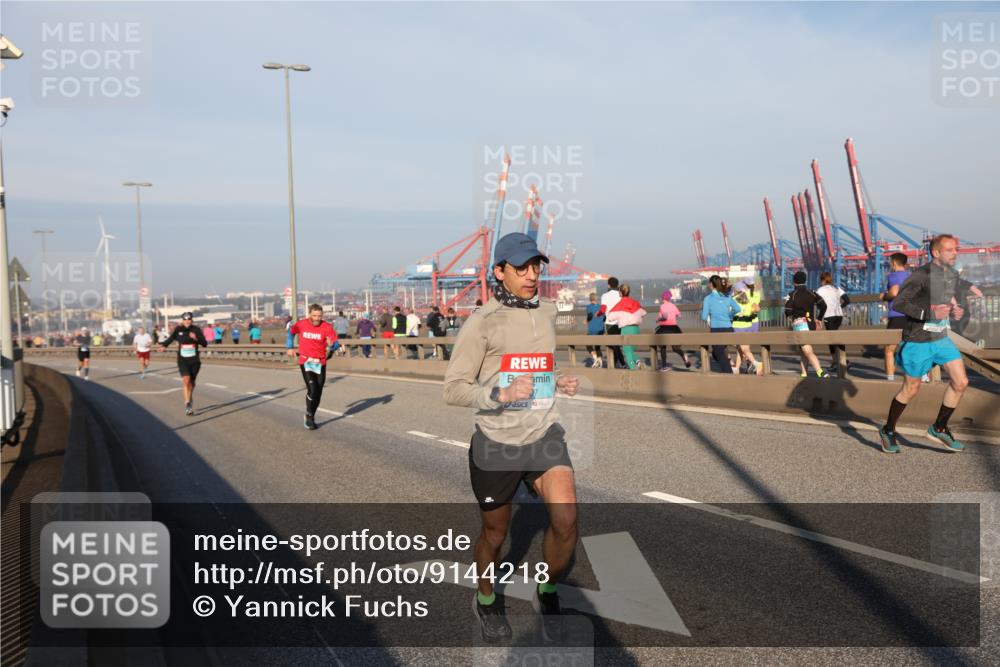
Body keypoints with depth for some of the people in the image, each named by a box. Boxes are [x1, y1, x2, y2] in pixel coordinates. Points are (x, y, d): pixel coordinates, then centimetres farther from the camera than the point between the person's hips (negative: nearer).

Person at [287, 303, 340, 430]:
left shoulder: (327, 327, -12)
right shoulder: (301, 324, -6)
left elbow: (336, 344, -20)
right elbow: (291, 331, 17)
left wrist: (331, 345, -42)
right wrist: (290, 347, 16)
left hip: (320, 363, 1)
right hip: (305, 362, -1)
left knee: (318, 392, 9)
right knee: (312, 389, -15)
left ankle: (311, 417, 29)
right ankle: (309, 417, 3)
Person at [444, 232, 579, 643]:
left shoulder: (548, 312, 6)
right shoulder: (482, 322, -10)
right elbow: (453, 389, -11)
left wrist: (560, 383, 3)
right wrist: (500, 394, -28)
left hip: (544, 435, 3)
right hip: (496, 443, -3)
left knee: (566, 521, -17)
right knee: (494, 534, 13)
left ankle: (548, 593, 13)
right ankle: (486, 601, 43)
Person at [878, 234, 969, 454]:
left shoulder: (952, 275, 6)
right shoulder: (921, 275, -19)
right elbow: (897, 303, -20)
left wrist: (955, 311, 1)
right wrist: (930, 313, -27)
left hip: (941, 338, 7)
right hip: (918, 340, -7)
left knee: (960, 382, -1)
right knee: (911, 389, 4)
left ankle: (939, 428, 17)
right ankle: (888, 430, 23)